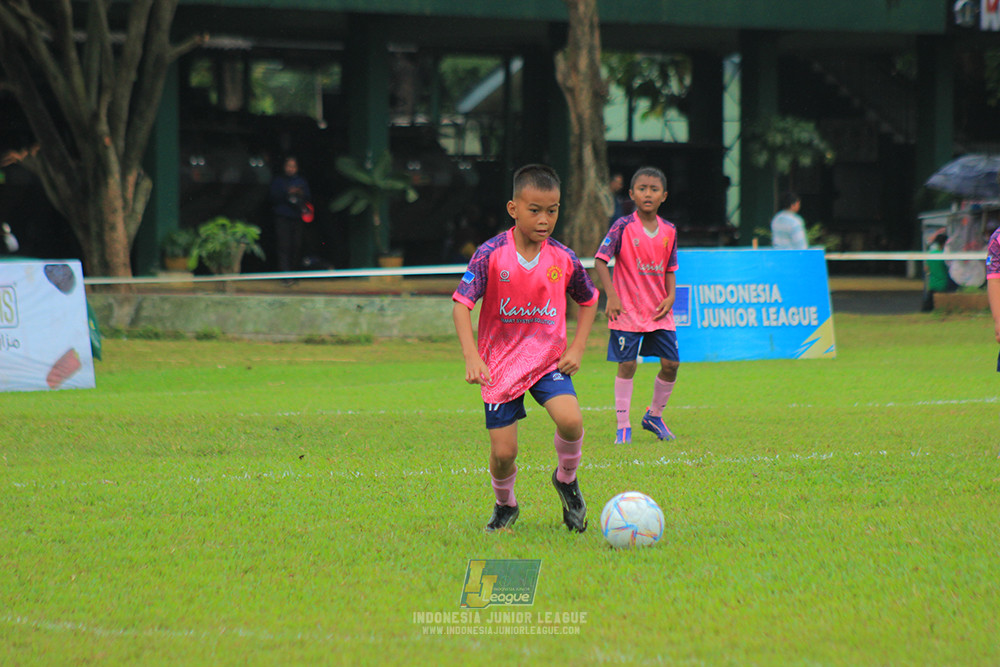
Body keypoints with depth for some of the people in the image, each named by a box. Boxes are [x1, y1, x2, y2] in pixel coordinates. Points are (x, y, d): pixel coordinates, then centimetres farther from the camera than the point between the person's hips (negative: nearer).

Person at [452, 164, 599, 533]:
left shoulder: (564, 259, -5)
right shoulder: (491, 254, -13)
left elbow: (588, 301, 13)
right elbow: (461, 304, -16)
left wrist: (577, 348, 1)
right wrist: (471, 357, -28)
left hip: (548, 360, 1)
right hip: (500, 364, -1)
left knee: (570, 420, -25)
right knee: (503, 452, -3)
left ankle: (566, 479, 7)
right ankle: (505, 506, 29)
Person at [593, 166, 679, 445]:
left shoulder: (669, 231, 5)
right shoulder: (623, 227, -9)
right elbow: (600, 260, -10)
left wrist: (670, 296, -2)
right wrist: (612, 296, -17)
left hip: (659, 311, 4)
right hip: (627, 310, -4)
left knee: (671, 364, 2)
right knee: (627, 365, -6)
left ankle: (654, 416, 23)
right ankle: (623, 427, 3)